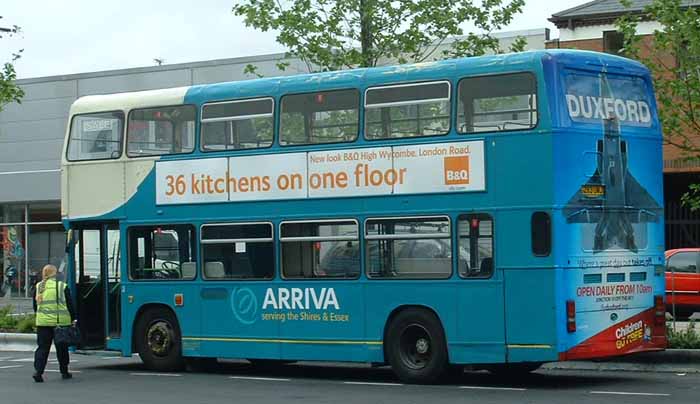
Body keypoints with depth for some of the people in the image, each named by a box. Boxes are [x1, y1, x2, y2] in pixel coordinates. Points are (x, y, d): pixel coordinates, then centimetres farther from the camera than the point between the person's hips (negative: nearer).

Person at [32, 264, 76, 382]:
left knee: (42, 347, 4)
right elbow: (70, 305, -3)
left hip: (43, 322, 2)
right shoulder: (62, 287, -5)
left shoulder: (38, 287, 6)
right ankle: (64, 372, 21)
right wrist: (73, 319, 7)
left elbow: (35, 306, 14)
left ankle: (38, 371, -13)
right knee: (62, 347, 12)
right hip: (61, 322, -2)